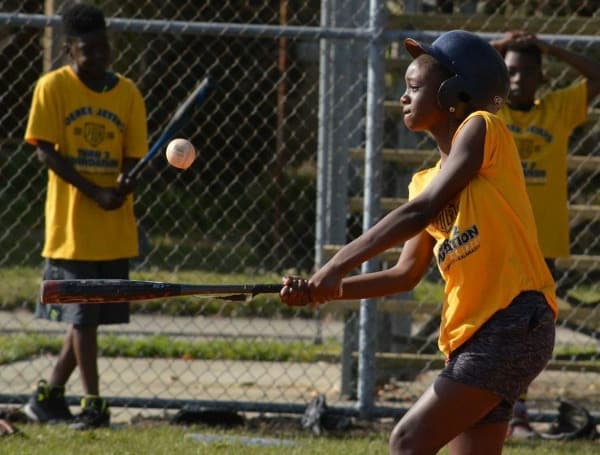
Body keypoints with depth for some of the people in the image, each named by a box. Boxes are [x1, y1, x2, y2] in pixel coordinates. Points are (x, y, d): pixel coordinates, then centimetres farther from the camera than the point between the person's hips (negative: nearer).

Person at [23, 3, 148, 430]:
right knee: (83, 315, -3)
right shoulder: (53, 87, -5)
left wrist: (124, 183, -19)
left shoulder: (127, 92, 5)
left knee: (90, 314, 8)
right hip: (72, 222, -4)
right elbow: (46, 151, -9)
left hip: (115, 227, 4)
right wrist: (96, 192, -18)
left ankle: (50, 393, 21)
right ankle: (93, 403, 1)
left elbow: (133, 155, 6)